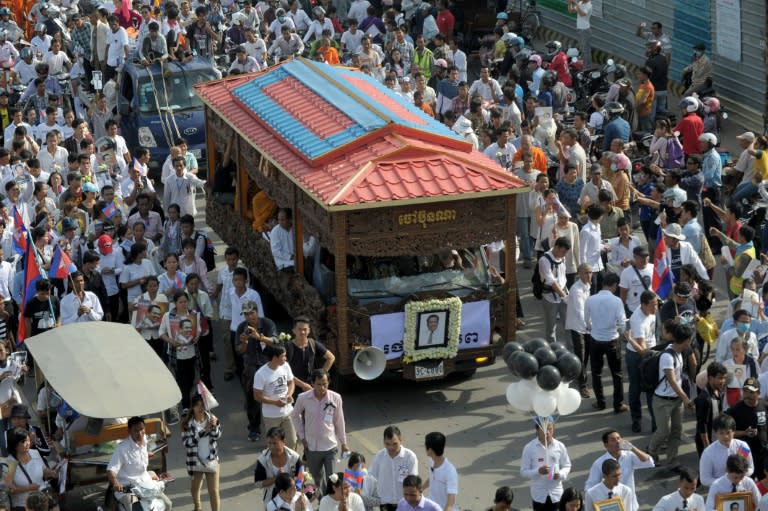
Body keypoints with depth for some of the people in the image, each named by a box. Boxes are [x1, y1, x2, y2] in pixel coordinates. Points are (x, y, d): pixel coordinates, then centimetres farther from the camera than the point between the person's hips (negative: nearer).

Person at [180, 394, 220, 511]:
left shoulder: (211, 418, -7)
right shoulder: (187, 423, -14)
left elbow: (217, 436, -7)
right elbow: (186, 442, -20)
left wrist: (214, 426, -27)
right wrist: (203, 432, -26)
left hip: (211, 460, 0)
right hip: (196, 461, 0)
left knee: (214, 490, -3)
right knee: (196, 486, 23)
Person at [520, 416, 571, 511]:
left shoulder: (560, 446, -5)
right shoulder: (529, 448, -10)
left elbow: (567, 466, 5)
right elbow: (523, 471, -7)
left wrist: (560, 474, -16)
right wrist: (538, 471, -25)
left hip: (556, 493, 1)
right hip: (539, 494, -1)